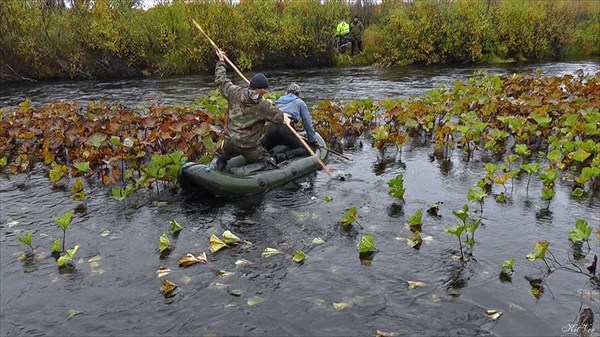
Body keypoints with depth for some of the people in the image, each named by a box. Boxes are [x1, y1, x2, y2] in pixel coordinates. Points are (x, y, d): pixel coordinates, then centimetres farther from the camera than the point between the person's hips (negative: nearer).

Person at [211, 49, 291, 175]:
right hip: (248, 146, -5)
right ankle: (241, 172, -10)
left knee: (220, 156, 34)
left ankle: (213, 167, 1)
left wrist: (221, 60, 26)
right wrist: (285, 117, 28)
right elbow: (278, 116, 4)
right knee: (270, 164, 7)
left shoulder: (235, 93, -2)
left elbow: (221, 80, 13)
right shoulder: (264, 106, -12)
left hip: (228, 141, 5)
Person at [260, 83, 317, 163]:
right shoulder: (300, 102, 22)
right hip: (286, 129, -5)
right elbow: (307, 123, 17)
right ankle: (284, 156, -22)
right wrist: (312, 141, 21)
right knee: (307, 150, 2)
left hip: (271, 127, 5)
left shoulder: (278, 100, 34)